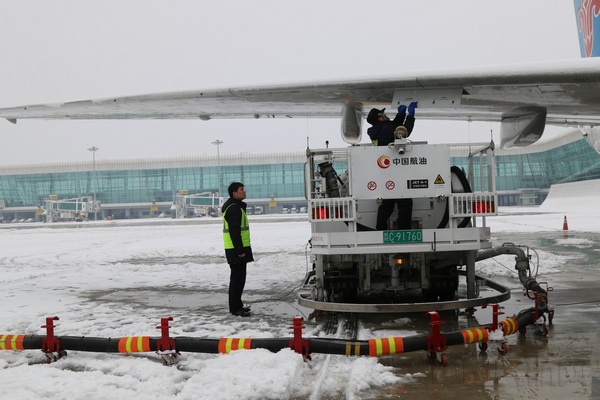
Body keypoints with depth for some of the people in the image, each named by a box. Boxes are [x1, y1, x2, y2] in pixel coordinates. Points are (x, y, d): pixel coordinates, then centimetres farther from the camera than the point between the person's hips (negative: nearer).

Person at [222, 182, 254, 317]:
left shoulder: (236, 207, 18)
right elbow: (234, 231, -23)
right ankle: (235, 308, -3)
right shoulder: (234, 208, -17)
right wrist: (240, 250, -23)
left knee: (238, 277, 16)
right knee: (237, 278, -7)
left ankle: (236, 305, 24)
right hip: (236, 250, -11)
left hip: (238, 249, 11)